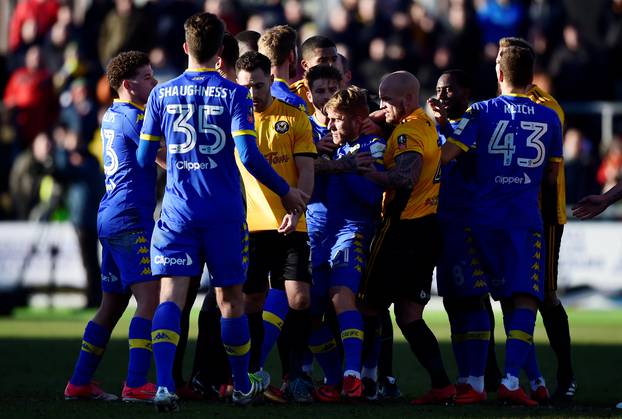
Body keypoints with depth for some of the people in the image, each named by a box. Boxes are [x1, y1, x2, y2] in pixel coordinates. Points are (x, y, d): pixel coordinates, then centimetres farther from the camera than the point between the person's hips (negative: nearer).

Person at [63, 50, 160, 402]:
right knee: (151, 298, -15)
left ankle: (80, 383, 17)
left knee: (112, 304, 15)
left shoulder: (113, 116, 18)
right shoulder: (132, 117, -11)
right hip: (130, 219, -10)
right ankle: (136, 384, -24)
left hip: (111, 218, 10)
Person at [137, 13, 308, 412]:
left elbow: (144, 157, 8)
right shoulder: (235, 94, -5)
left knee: (171, 296, -7)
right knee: (231, 298, 14)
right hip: (225, 212, -1)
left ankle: (164, 385, -25)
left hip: (177, 212, 1)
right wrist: (285, 191, 1)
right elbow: (249, 155, -13)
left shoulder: (162, 94, 3)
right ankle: (243, 385, 28)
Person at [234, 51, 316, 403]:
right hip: (247, 225, 1)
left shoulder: (295, 117, 4)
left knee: (299, 297, -9)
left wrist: (296, 210, -15)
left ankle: (296, 374, 1)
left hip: (289, 226, -1)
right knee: (253, 302, 3)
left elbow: (306, 170, 1)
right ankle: (253, 374, 15)